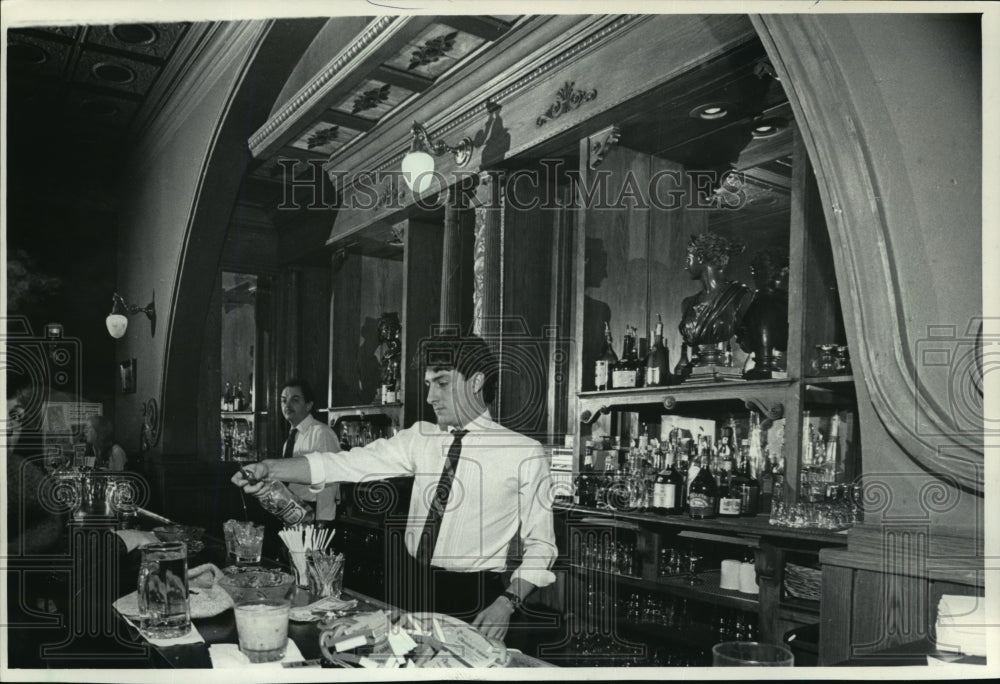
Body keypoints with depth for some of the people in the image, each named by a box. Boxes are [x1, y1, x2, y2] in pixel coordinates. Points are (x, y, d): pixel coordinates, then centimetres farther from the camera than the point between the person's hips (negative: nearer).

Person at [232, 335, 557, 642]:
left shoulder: (525, 453, -9)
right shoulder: (421, 437, 2)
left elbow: (540, 544, -6)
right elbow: (349, 464, -5)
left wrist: (507, 603, -18)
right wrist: (269, 468, -16)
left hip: (472, 599, -4)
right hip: (408, 583, 4)